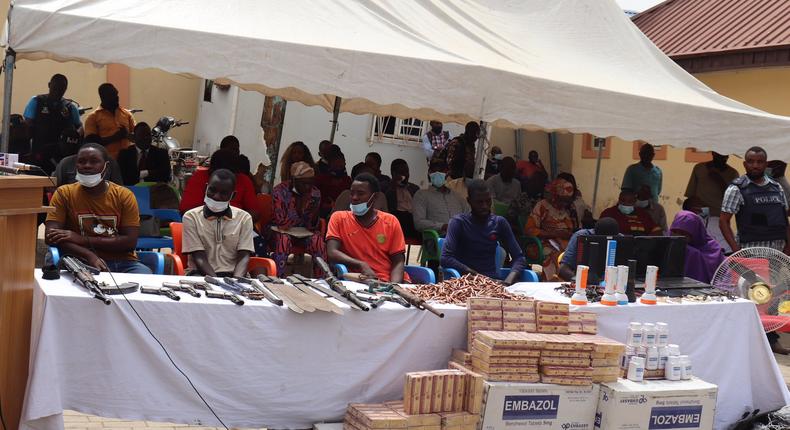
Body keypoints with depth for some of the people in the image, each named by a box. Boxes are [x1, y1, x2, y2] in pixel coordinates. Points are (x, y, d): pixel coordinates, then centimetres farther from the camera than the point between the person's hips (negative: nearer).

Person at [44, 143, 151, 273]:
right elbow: (51, 236, -7)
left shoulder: (124, 196, 5)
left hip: (123, 263, 0)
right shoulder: (64, 193, 5)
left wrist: (83, 240, -12)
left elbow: (130, 242, -4)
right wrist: (89, 255, -22)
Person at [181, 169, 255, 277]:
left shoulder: (244, 218, 8)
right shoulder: (191, 217, 3)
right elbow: (199, 258, -5)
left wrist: (236, 281, -21)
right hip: (201, 274, -1)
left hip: (233, 274, 1)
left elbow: (243, 256, -1)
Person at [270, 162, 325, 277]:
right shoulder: (279, 191, -15)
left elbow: (312, 226, -5)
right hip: (283, 231, -3)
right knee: (283, 239, -36)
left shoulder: (315, 193, -5)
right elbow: (282, 224, -21)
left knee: (318, 240, -28)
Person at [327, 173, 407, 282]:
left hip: (388, 282, 1)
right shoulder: (339, 218, 8)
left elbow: (398, 262, 5)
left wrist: (394, 286, -15)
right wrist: (361, 265, -17)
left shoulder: (391, 221, 9)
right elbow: (332, 253, -4)